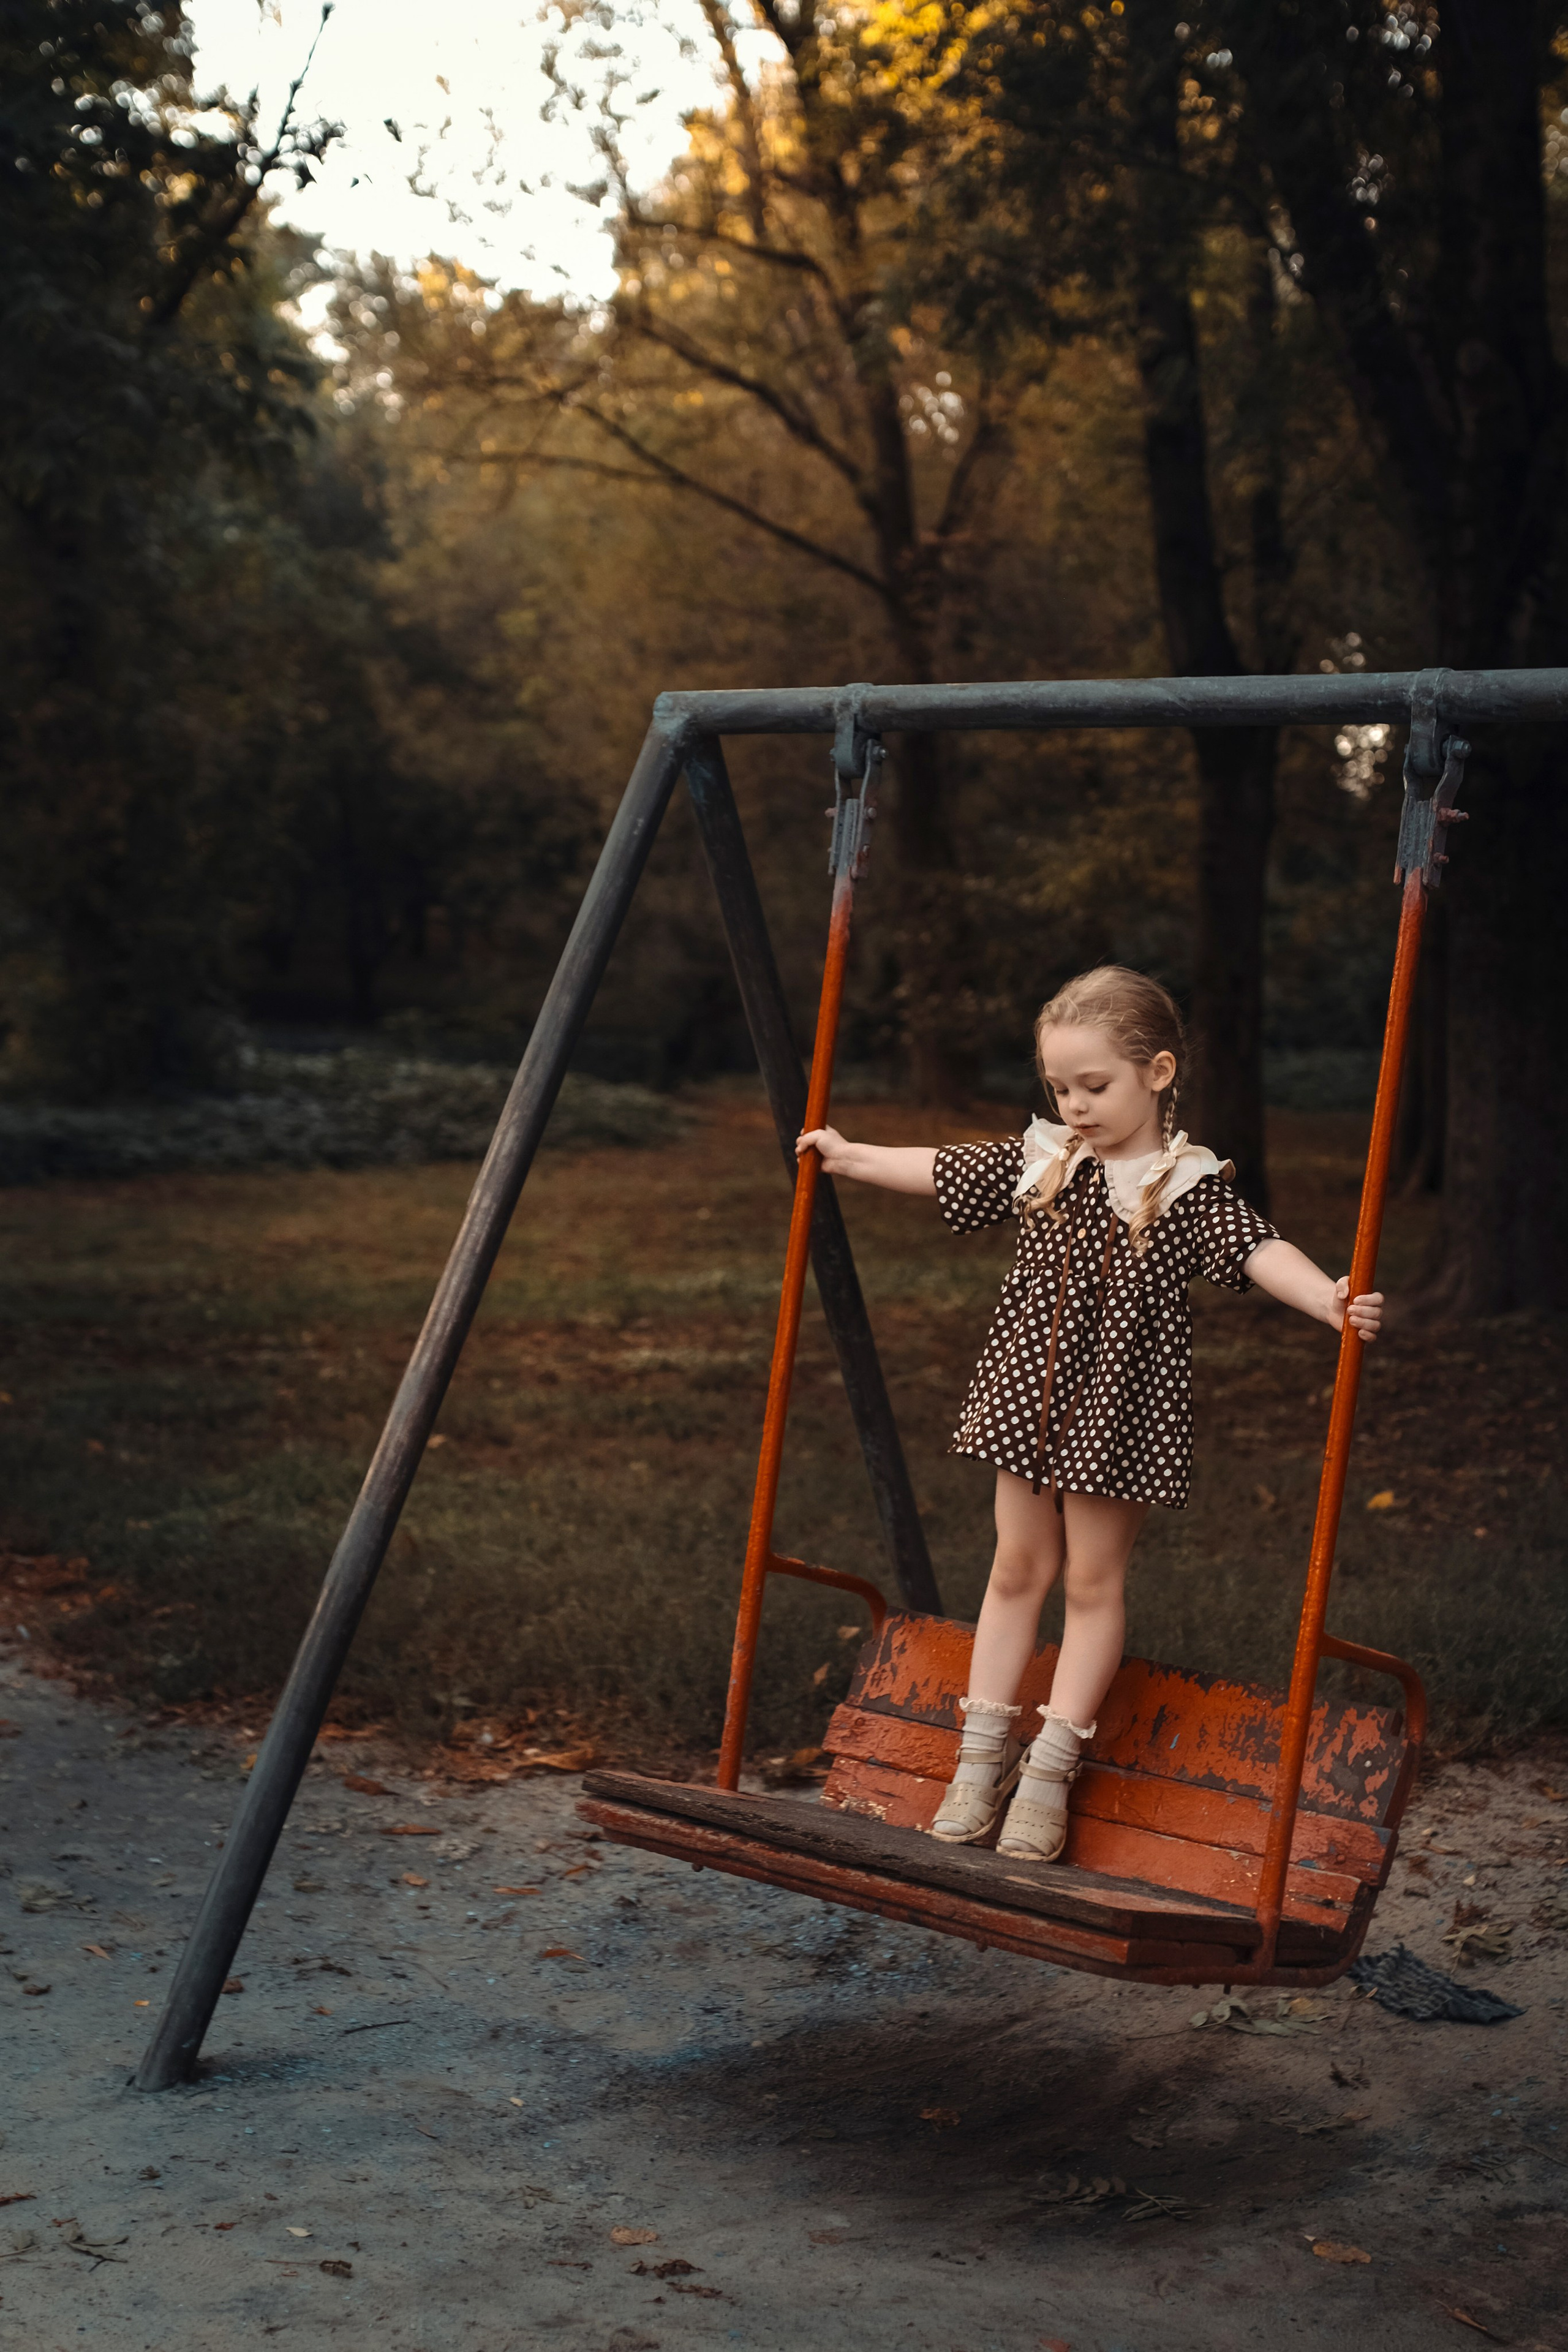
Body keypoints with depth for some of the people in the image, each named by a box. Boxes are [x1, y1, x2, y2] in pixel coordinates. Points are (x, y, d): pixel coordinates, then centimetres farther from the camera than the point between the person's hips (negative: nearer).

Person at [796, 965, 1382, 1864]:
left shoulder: (1191, 1187, -11)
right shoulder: (1042, 1160, 4)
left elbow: (1259, 1250, -26)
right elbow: (940, 1171, 16)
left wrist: (1329, 1299, -44)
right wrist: (849, 1155, 24)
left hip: (1120, 1416, -5)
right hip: (1028, 1398, 5)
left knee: (1093, 1581, 5)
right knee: (1018, 1569, 11)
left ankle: (1050, 1770, 12)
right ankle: (983, 1756, 19)